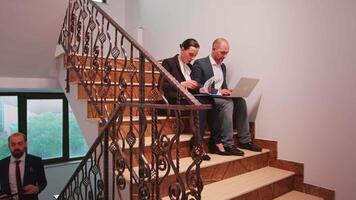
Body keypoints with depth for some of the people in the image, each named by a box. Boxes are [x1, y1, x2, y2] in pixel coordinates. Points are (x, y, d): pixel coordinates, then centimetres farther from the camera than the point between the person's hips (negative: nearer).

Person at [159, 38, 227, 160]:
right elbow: (163, 85, -8)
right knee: (202, 103, -32)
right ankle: (216, 141, -26)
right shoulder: (168, 63, 3)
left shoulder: (189, 66, 23)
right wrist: (182, 84, -21)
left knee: (210, 101, -25)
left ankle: (197, 144, -27)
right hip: (175, 101, -6)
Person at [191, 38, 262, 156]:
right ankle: (227, 144, -27)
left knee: (240, 101, -18)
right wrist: (217, 91, -20)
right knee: (227, 103, -32)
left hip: (220, 97, 7)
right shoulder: (199, 64, -5)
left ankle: (245, 141, -12)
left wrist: (227, 91, -1)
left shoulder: (223, 66, 20)